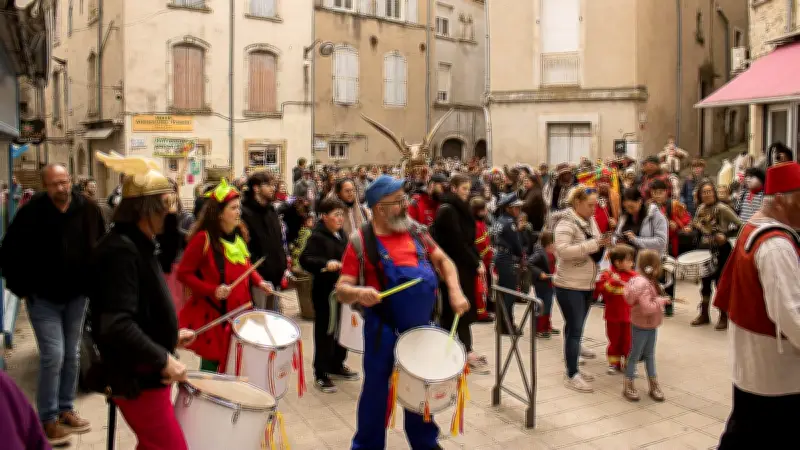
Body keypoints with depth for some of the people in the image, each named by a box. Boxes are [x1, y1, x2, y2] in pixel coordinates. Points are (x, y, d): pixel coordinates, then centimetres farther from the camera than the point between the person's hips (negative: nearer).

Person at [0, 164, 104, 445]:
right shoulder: (31, 212, -15)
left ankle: (65, 409, 28)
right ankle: (48, 419, 9)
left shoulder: (88, 209, -6)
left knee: (72, 355, 12)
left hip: (77, 295, 4)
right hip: (43, 298, -4)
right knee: (53, 356, -6)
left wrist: (95, 282, 4)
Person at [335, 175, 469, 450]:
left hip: (421, 325, 5)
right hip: (384, 329, -5)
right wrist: (358, 292, -35)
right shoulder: (361, 242, -13)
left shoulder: (415, 231, 1)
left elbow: (442, 260, 11)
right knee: (375, 388, 8)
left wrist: (455, 291, -4)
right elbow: (342, 290, -13)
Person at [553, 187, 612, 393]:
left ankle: (574, 363, 26)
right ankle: (572, 376, -1)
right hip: (569, 286, -8)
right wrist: (594, 244, -30)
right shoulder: (566, 223, -16)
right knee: (575, 329, -7)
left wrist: (603, 243, -6)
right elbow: (563, 250, -30)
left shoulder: (591, 221, 8)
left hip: (587, 284, 8)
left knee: (576, 327, 16)